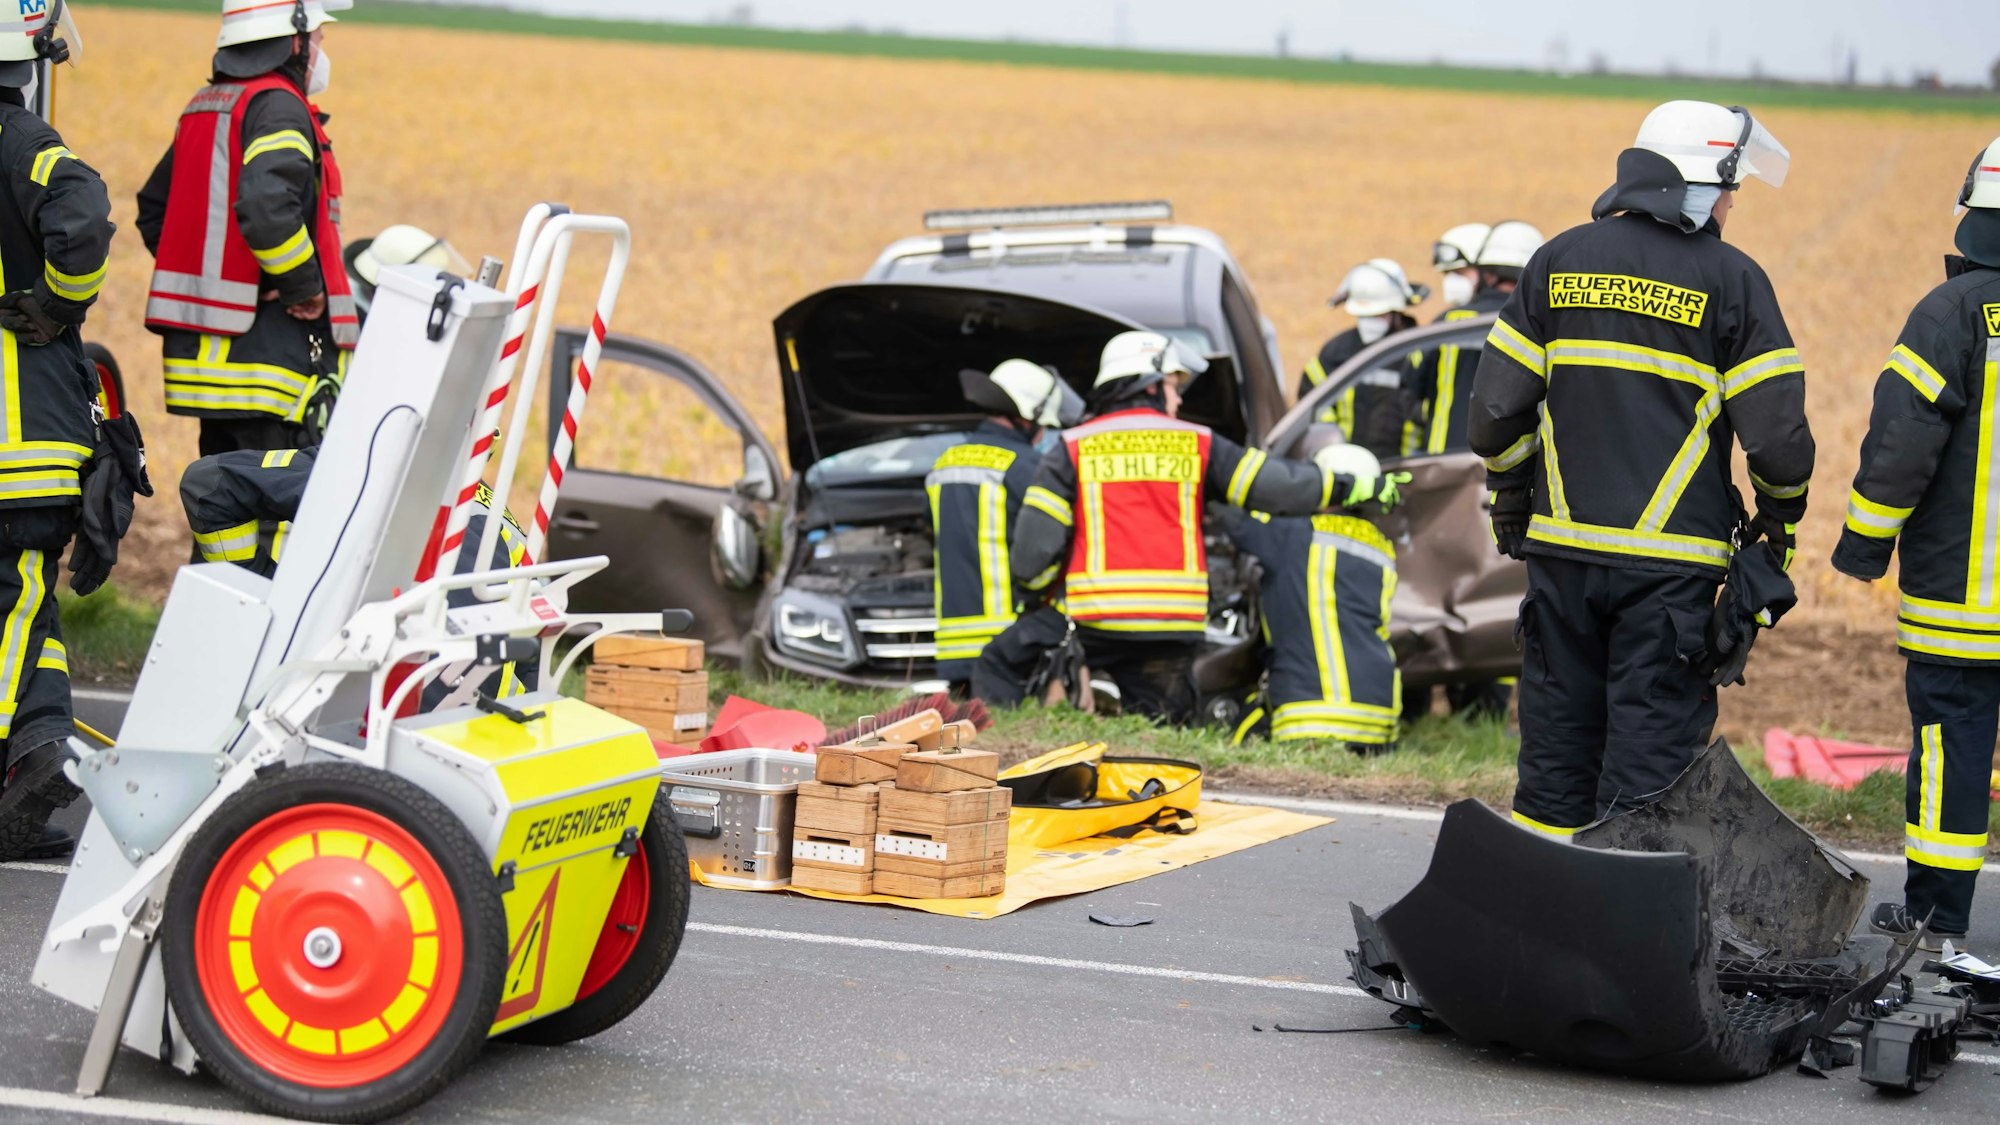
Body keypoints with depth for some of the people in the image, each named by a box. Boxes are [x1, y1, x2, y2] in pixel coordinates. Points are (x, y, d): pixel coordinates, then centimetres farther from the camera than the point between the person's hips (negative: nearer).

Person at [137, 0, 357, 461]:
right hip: (269, 350, -9)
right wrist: (306, 287, -14)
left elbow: (154, 211, 23)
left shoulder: (203, 107, 17)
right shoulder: (277, 104, -12)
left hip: (200, 349, 9)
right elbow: (267, 209, -27)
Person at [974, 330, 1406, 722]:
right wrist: (1360, 487, 19)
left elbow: (1036, 540, 2)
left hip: (1092, 619, -2)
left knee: (999, 664, 11)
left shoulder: (1074, 449, 8)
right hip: (1175, 627, 2)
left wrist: (1037, 584, 24)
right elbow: (1273, 483, 9)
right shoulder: (1196, 444, 10)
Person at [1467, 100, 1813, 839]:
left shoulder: (1560, 260, 6)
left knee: (1559, 735, 14)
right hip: (1671, 560, -4)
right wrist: (1780, 510, 12)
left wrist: (1511, 498, 21)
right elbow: (1775, 430, -8)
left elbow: (1496, 404, 5)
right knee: (1651, 749, 1)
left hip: (1562, 548, 4)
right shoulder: (1730, 279, -6)